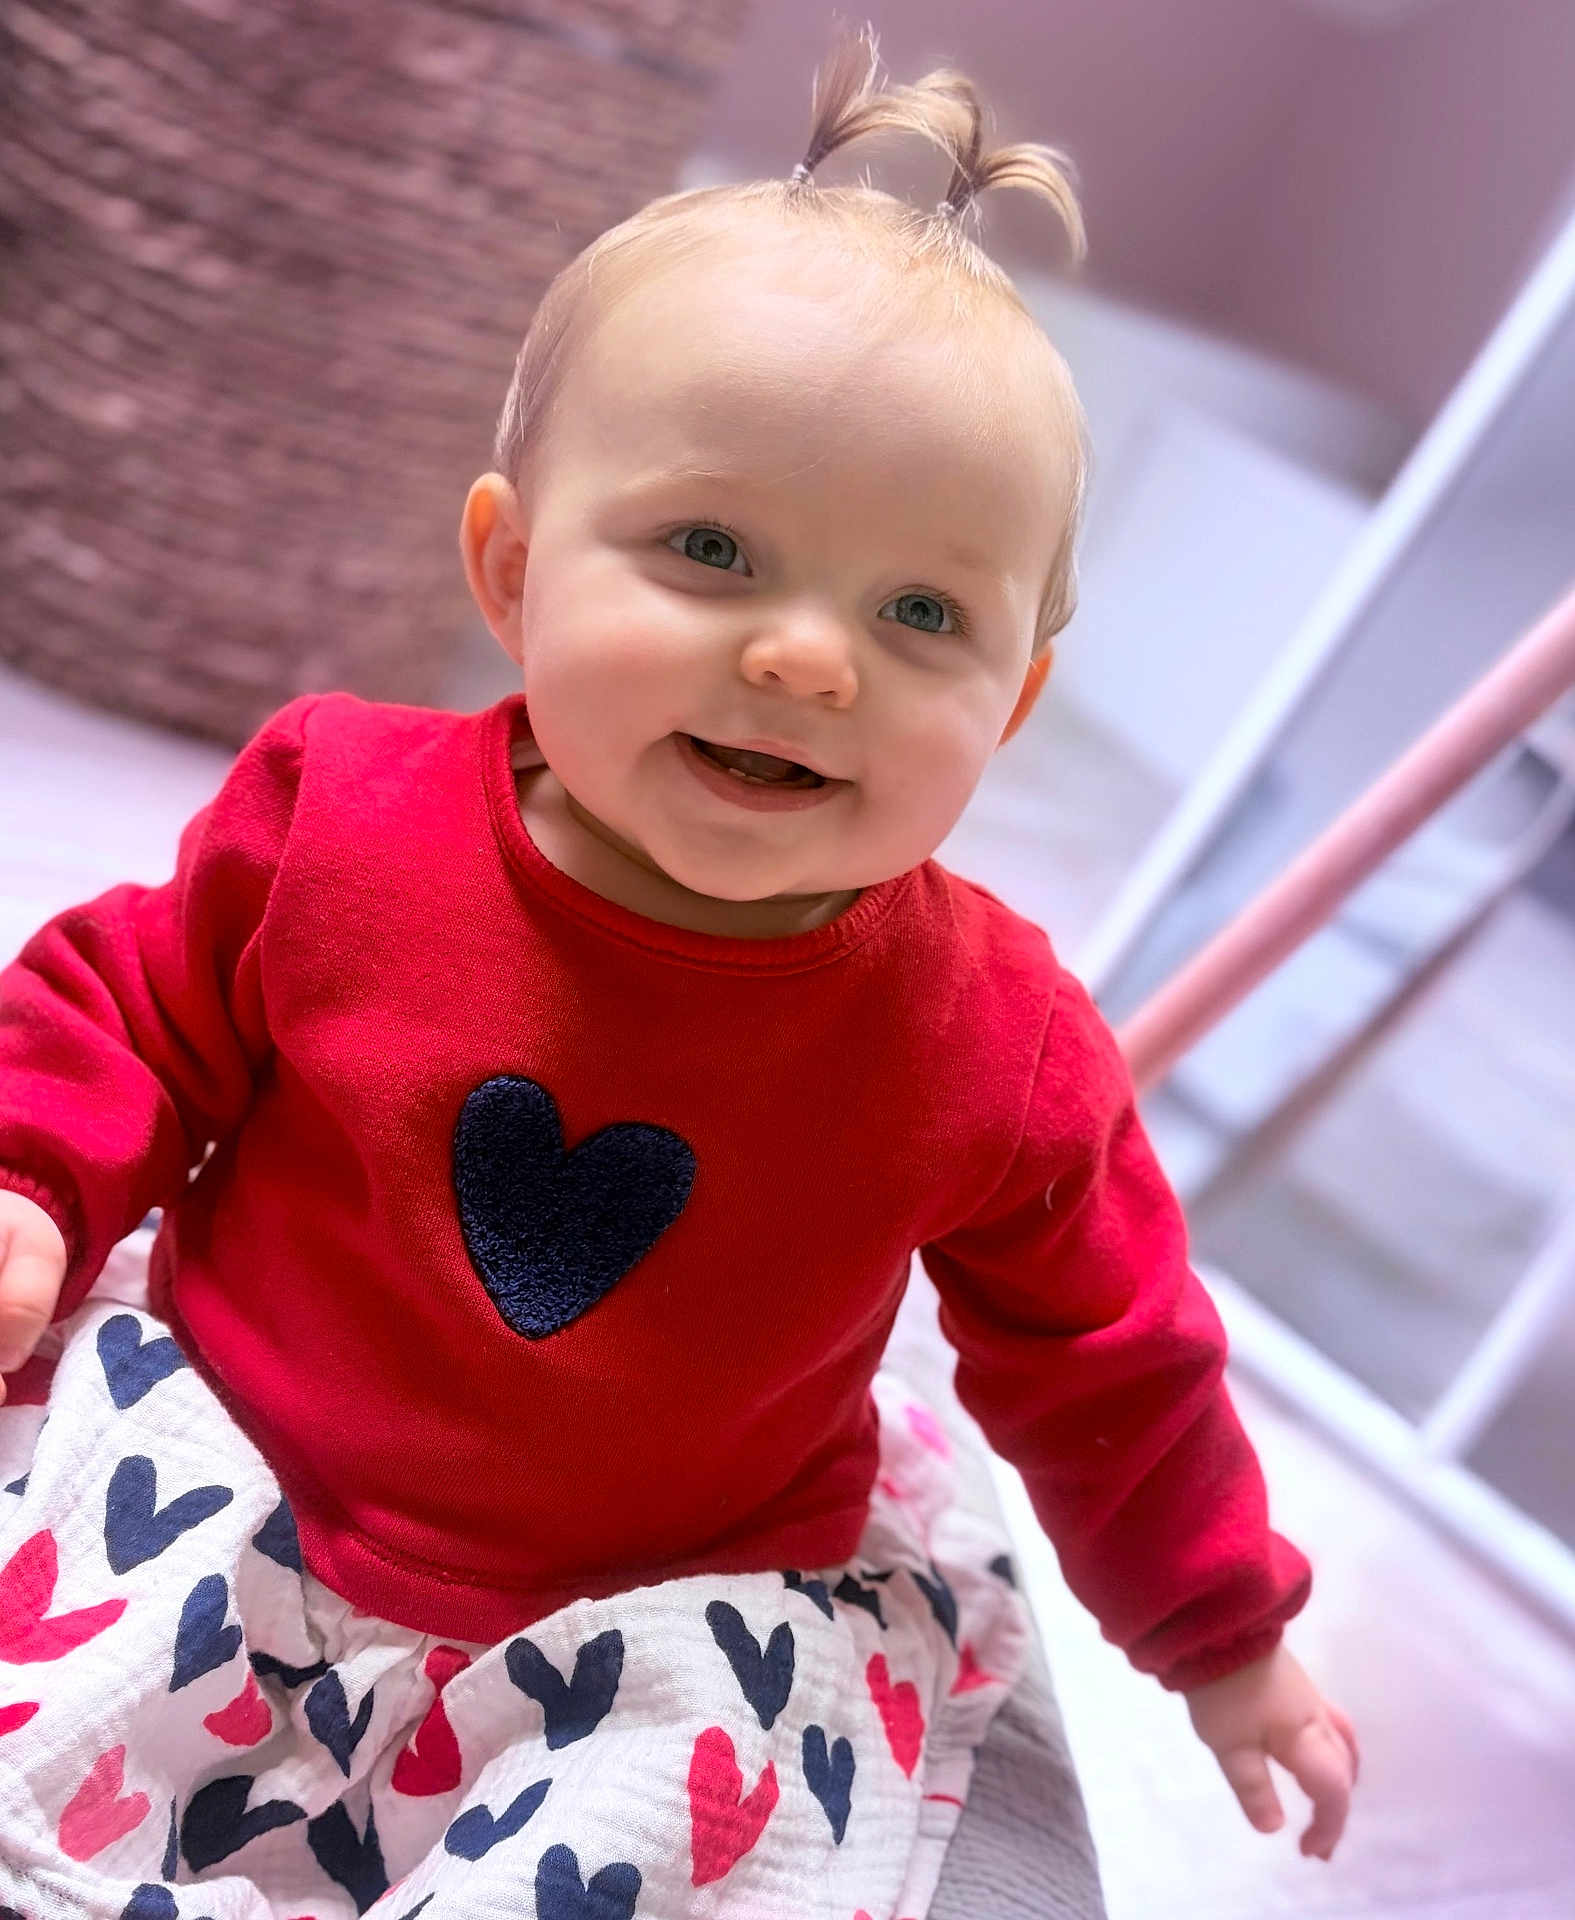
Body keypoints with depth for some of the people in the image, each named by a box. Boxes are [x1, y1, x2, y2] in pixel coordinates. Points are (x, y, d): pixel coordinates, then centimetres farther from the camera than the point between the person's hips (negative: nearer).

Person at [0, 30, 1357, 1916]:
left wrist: (1224, 1634, 12)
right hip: (229, 1481, 1)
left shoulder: (1001, 1053, -14)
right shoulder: (341, 810, -14)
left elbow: (1102, 1368, 2)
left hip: (678, 1626, 0)